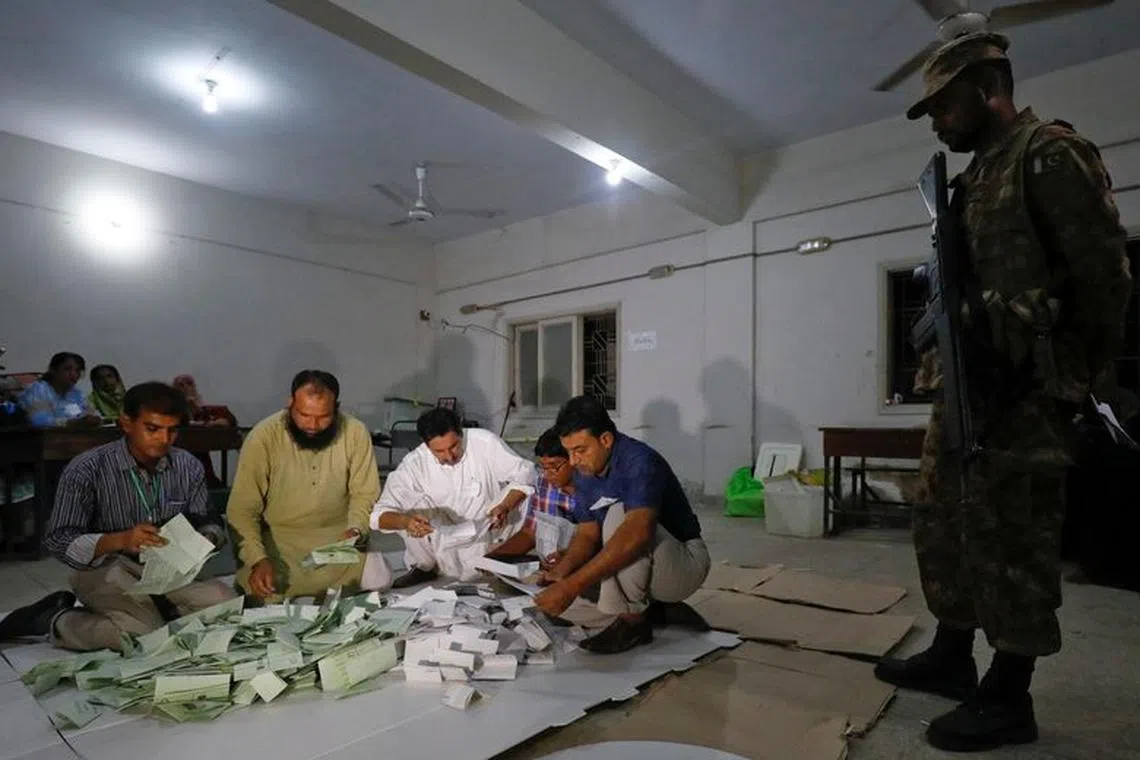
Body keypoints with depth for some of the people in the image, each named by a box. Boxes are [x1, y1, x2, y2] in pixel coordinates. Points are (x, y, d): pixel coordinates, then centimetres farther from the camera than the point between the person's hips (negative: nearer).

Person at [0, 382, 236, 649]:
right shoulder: (86, 470, -13)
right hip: (105, 569, -3)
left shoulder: (188, 467, -3)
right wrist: (120, 540, -32)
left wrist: (208, 538, -20)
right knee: (144, 634, -28)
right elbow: (58, 541, -14)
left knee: (224, 602, -22)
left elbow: (203, 525, 6)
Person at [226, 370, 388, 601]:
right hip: (278, 539, -1)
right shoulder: (262, 437, -16)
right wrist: (258, 559, -27)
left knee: (378, 580, -18)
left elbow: (365, 494, -3)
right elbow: (242, 510, -13)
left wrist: (356, 529, -23)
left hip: (338, 536, 1)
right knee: (264, 593, -25)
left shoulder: (355, 432, -11)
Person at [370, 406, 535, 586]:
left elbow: (523, 473, -14)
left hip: (488, 531, 1)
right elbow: (380, 514, -20)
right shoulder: (412, 464, -19)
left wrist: (505, 507, -31)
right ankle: (424, 567, 1)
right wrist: (405, 521, -43)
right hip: (446, 542, -1)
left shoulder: (484, 442, -22)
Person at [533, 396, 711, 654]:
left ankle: (632, 621, -16)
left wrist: (572, 586, -44)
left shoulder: (640, 461, -26)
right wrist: (560, 572, -20)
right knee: (550, 597, -9)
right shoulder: (584, 474, 0)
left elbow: (637, 533, -41)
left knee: (618, 513, -35)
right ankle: (656, 613, 0)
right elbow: (587, 534, 2)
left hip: (685, 564, -8)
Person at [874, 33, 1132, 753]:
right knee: (946, 524, 14)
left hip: (1023, 391, -9)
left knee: (1011, 539, -2)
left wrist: (1077, 379, -8)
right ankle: (952, 656, 28)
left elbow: (1103, 272, -11)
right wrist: (948, 356, 6)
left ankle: (1008, 698, 12)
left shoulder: (1049, 154, -6)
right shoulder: (977, 178, 20)